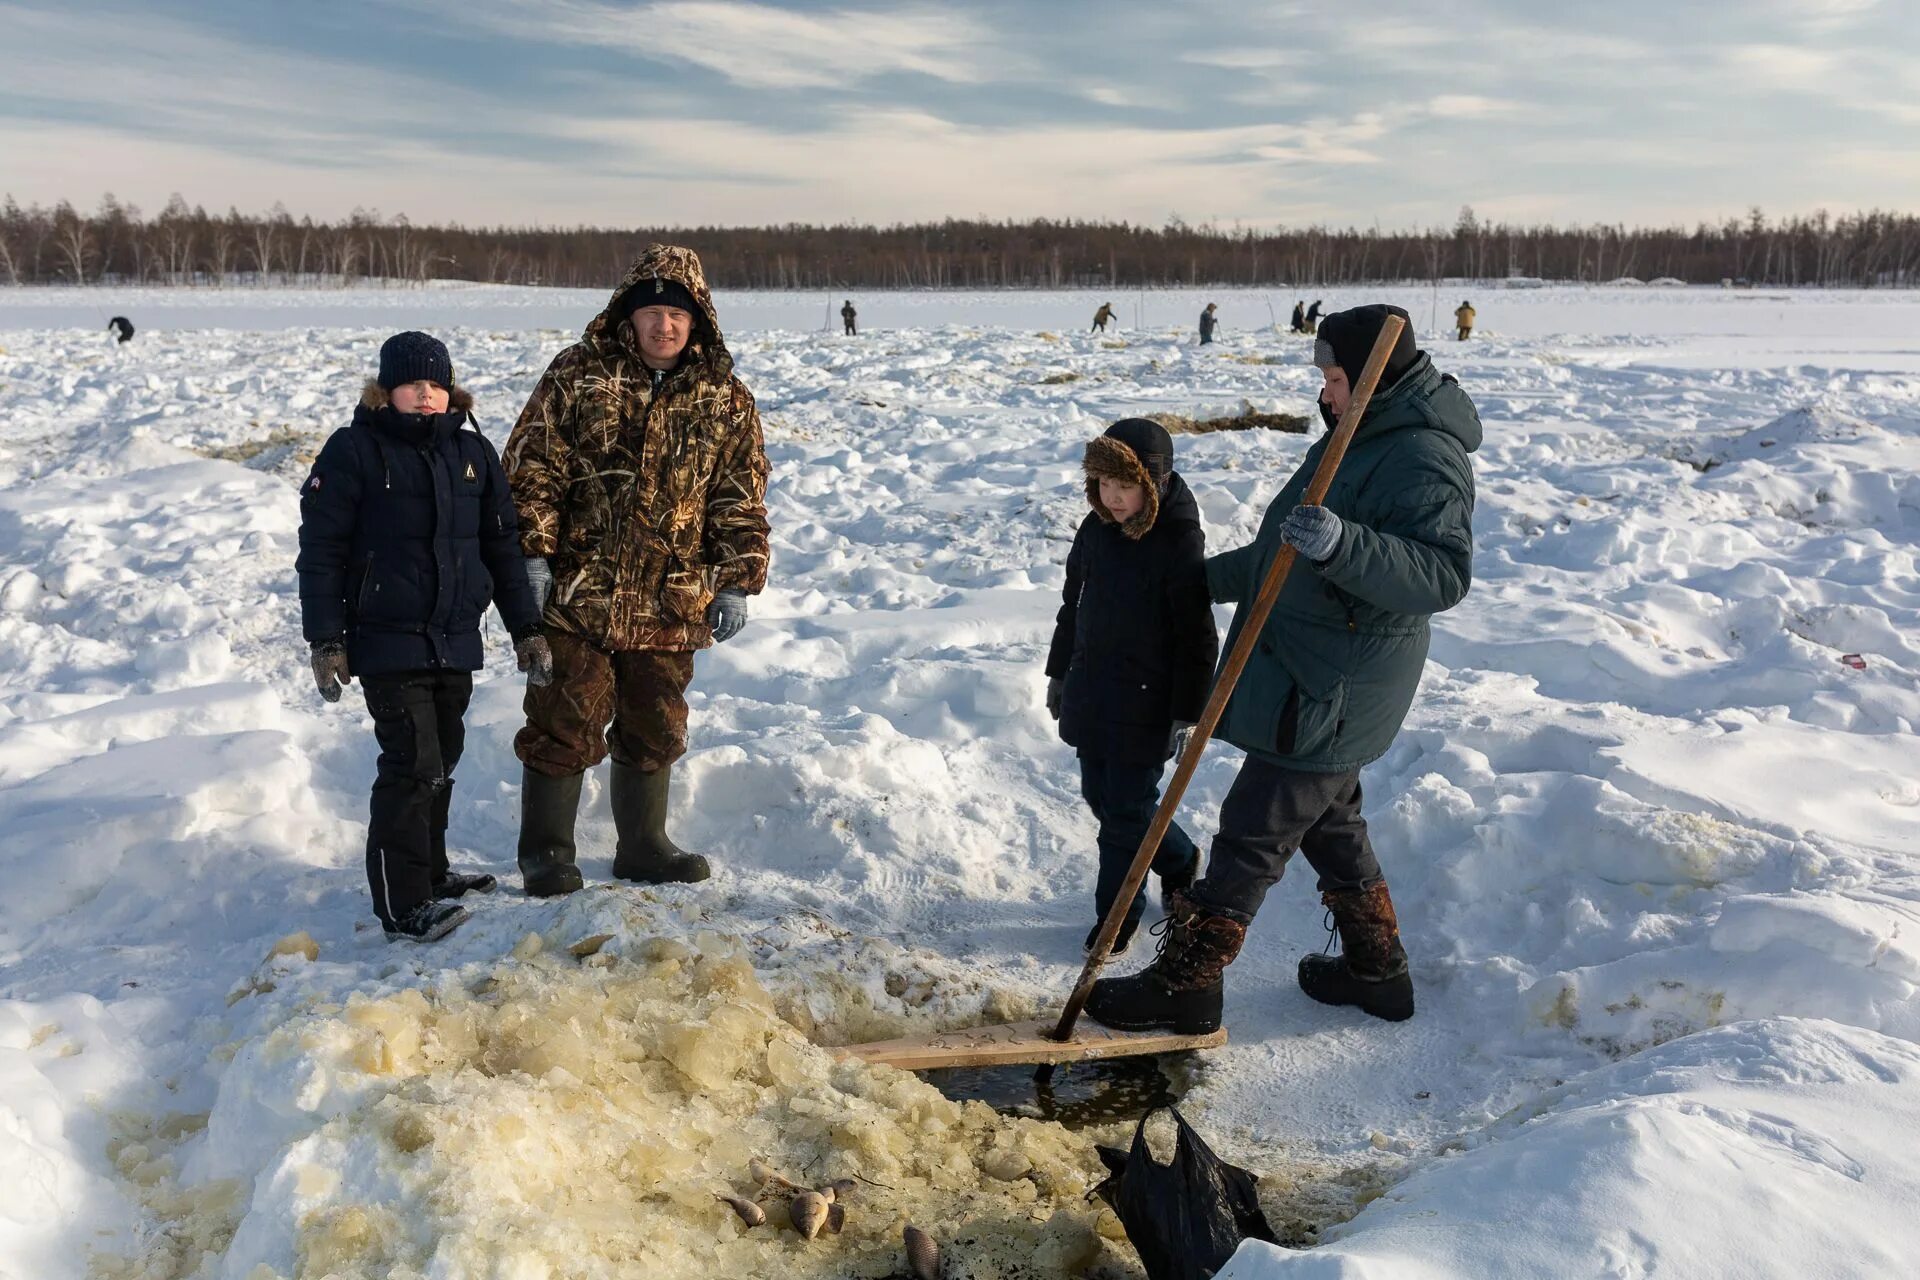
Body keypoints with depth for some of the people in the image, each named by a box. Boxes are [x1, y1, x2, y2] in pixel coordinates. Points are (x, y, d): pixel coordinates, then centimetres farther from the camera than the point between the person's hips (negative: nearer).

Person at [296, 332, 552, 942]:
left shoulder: (473, 452, 9)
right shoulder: (353, 452, -6)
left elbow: (502, 544, 14)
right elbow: (320, 552, -6)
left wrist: (526, 629, 12)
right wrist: (325, 641, -10)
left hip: (456, 640, 6)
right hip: (387, 641, -5)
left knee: (441, 761, 15)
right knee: (413, 764, -10)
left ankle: (429, 871, 31)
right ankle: (403, 903, -2)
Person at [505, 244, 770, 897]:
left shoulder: (726, 401, 4)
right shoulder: (577, 375, -2)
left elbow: (741, 501, 6)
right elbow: (531, 468, -3)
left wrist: (737, 583, 1)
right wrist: (533, 553, -10)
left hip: (669, 605, 3)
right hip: (574, 595, -2)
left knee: (655, 730, 14)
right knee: (563, 726, 4)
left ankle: (643, 847, 30)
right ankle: (545, 852, 20)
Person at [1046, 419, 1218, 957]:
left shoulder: (1180, 543, -17)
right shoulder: (1096, 528, 2)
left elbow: (1197, 637, -14)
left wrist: (1187, 714, -14)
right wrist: (1059, 672, 19)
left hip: (1146, 701, -7)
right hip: (1091, 691, 7)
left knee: (1126, 807, 2)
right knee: (1098, 795, 16)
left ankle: (1118, 913, 21)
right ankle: (1179, 859, 38)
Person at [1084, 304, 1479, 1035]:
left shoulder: (1424, 458, -20)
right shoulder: (1364, 434, 14)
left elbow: (1442, 574, -33)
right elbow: (1293, 550, 23)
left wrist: (1341, 545, -46)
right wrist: (1210, 576, 24)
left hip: (1329, 695, -11)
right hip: (1316, 680, 11)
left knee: (1253, 834, -3)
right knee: (1329, 823, 21)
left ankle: (1184, 985, 8)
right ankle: (1376, 969, 36)